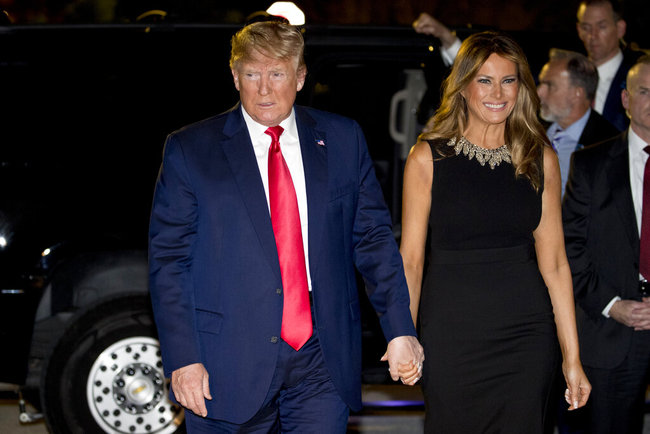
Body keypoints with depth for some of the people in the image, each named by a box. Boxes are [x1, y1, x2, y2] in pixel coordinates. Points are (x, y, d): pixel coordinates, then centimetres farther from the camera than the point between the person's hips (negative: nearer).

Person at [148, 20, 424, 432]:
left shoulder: (343, 140, 8)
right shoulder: (190, 150, 1)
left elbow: (373, 238, 10)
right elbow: (169, 260, -1)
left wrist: (400, 331, 2)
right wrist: (183, 359, -9)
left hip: (320, 362, 2)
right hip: (230, 367, -2)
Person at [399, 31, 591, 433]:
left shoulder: (541, 159, 5)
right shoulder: (428, 157, -1)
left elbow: (554, 263, 5)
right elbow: (411, 258, 0)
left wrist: (572, 358, 3)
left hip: (527, 337, 2)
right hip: (450, 336, -1)